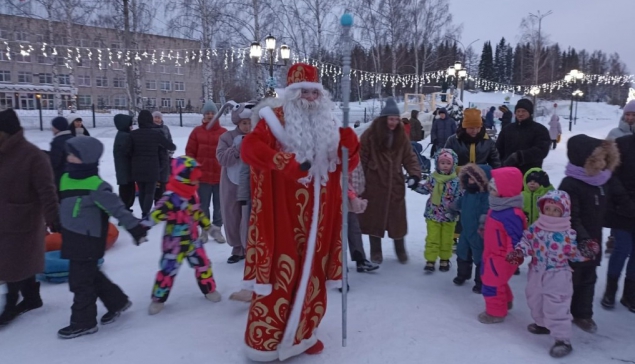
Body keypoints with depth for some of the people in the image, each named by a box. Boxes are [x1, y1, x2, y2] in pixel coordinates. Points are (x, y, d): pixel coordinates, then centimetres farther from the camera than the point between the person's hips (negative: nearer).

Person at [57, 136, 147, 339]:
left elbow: (117, 208, -23)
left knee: (80, 280, 2)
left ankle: (84, 322, 18)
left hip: (88, 240, -9)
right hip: (74, 238, 9)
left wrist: (134, 227, -24)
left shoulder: (95, 186, -22)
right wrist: (57, 225, 30)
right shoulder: (66, 178, 4)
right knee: (91, 275, 20)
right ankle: (117, 302, 36)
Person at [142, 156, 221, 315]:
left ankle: (209, 289, 33)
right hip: (174, 243, -7)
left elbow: (198, 212, 18)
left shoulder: (192, 195, 3)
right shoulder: (170, 198, -23)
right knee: (168, 269, 2)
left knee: (203, 264, 13)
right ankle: (158, 299, 20)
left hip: (192, 239, 7)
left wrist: (206, 227, 26)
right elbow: (155, 215, -29)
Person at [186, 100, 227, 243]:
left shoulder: (224, 132, 1)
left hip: (220, 176, 0)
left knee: (219, 205, 8)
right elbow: (190, 152, 3)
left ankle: (217, 229, 22)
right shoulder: (197, 131, 3)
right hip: (202, 176, 0)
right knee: (203, 206, 8)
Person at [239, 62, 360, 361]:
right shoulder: (275, 119, -4)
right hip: (283, 213, -6)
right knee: (280, 271, -3)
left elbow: (347, 160, 19)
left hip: (317, 214, 6)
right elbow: (250, 148, -20)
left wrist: (349, 143, -3)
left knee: (311, 272, 13)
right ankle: (265, 340, 13)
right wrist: (287, 162, -31)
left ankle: (301, 333, 31)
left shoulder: (328, 124, 14)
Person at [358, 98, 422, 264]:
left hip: (395, 183, 3)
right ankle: (376, 252, 21)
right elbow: (361, 159, -8)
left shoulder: (401, 135, 4)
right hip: (374, 184, -3)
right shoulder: (370, 134, -9)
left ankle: (400, 250, 28)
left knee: (397, 218, 11)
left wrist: (415, 173, -12)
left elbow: (409, 156, 4)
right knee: (375, 217, 7)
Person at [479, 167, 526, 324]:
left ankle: (495, 312, 19)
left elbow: (515, 239, -29)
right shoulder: (496, 208, -1)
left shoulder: (511, 215, -30)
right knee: (492, 278, 26)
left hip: (502, 257, -10)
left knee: (492, 283, 0)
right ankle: (506, 302, 47)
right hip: (492, 252, 10)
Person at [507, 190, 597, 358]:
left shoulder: (568, 233, -11)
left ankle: (563, 339, 6)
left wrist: (586, 253, -21)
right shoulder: (535, 228, -5)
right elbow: (526, 241, 1)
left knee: (557, 308, -6)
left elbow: (573, 253, -4)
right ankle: (542, 324, 46)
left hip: (558, 277, -5)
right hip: (536, 274, 5)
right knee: (535, 301, 22)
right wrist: (518, 252, -16)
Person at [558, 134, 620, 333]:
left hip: (592, 242, 8)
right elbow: (571, 218, -25)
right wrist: (584, 238, -31)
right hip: (573, 245, -8)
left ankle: (583, 314, 34)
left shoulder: (603, 181, 2)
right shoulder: (570, 185, -23)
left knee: (588, 279, 18)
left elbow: (604, 211, 16)